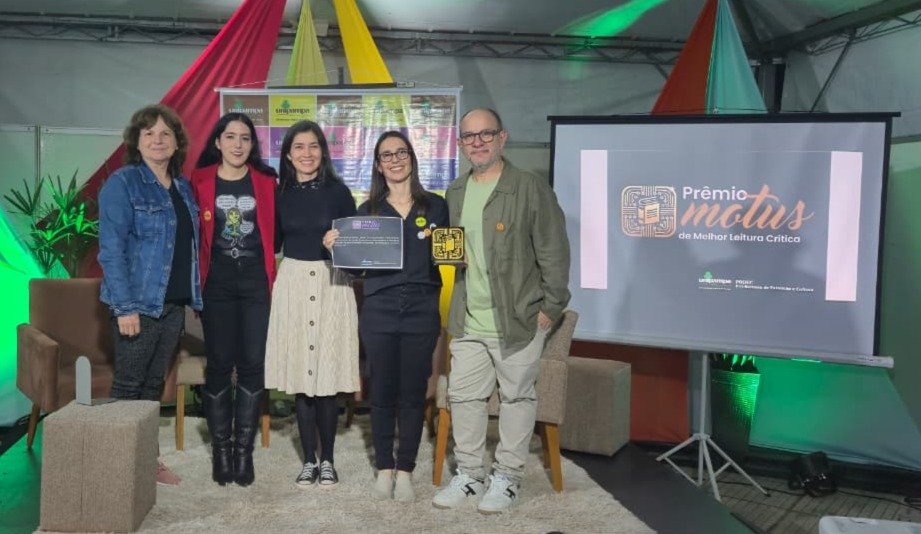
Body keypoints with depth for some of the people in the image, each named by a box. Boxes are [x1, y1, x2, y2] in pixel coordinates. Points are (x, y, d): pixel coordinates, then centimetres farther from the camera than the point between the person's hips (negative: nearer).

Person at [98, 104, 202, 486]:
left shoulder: (183, 187, 12)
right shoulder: (122, 183, -9)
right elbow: (111, 249, -14)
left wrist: (193, 296, 9)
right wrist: (124, 307, -20)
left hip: (174, 304, 7)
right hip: (139, 303, -7)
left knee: (154, 384, 15)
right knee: (128, 386, 2)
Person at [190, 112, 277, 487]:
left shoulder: (266, 181, 6)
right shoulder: (201, 180, 3)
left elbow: (274, 232, 10)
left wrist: (273, 278, 2)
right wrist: (196, 279, -1)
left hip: (257, 281, 1)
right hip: (217, 282, -1)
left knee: (253, 364, 1)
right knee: (219, 364, 2)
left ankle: (243, 448, 11)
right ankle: (220, 448, 13)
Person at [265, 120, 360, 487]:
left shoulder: (337, 191, 0)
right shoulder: (280, 193, 7)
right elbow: (273, 243, 11)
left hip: (331, 284, -2)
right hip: (292, 284, 2)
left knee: (327, 376, -1)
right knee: (300, 375, 4)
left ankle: (327, 459, 13)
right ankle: (309, 459, 15)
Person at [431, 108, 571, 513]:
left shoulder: (531, 189, -8)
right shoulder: (455, 193, 12)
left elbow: (553, 253, -8)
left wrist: (551, 308, -9)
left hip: (519, 320, -5)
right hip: (467, 322, 6)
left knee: (517, 397, 5)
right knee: (464, 396, 10)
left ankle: (506, 478, 20)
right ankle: (469, 474, 26)